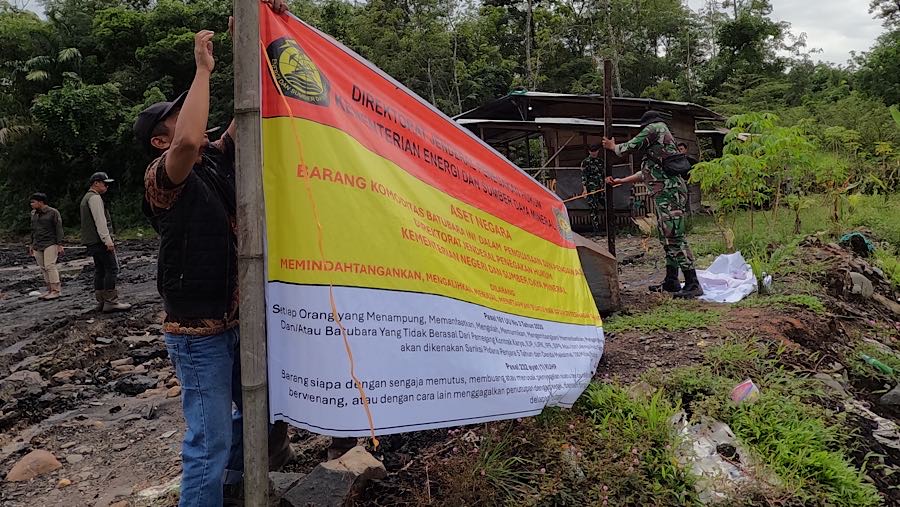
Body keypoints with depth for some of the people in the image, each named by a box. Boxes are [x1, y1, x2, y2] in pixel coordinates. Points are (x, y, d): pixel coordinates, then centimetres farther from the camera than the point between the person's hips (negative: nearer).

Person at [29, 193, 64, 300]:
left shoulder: (53, 212, -6)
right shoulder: (34, 214, 12)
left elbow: (59, 229, -8)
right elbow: (33, 230, 20)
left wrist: (60, 245, -13)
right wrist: (32, 244, 18)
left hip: (50, 244, -6)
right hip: (38, 246, 6)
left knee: (50, 266, -13)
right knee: (43, 268, 4)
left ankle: (56, 290, -12)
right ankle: (50, 290, 7)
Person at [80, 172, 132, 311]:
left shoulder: (86, 198, 23)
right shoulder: (95, 197, -11)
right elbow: (100, 221, -19)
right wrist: (108, 240, -22)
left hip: (92, 242, 11)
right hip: (100, 241, -11)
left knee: (100, 270, 10)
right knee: (112, 269, -11)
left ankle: (101, 301, 12)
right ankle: (111, 302, -15)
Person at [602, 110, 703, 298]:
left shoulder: (655, 128, 0)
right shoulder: (664, 136, 29)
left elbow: (630, 147, -3)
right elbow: (646, 173, 32)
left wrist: (613, 147, 19)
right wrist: (620, 181, 35)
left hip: (669, 190, -10)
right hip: (665, 193, 10)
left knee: (674, 237, -14)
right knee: (667, 237, 13)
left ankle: (692, 284, -16)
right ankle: (671, 281, 19)